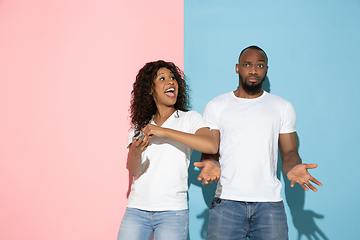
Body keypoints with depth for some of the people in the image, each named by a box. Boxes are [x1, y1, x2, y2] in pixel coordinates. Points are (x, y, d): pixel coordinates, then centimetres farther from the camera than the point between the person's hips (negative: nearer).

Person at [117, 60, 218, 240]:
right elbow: (133, 170, 1)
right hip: (136, 210, 3)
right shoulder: (139, 127, 11)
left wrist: (164, 131, -19)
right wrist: (136, 151, -22)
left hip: (172, 211, -3)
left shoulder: (189, 119, 1)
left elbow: (211, 146, -19)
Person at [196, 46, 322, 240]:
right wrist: (209, 166, -17)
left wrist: (292, 169, -12)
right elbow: (209, 152, 6)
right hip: (226, 202, 0)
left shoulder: (283, 107, 12)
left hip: (269, 202, 1)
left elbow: (289, 153, 11)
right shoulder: (216, 106, 10)